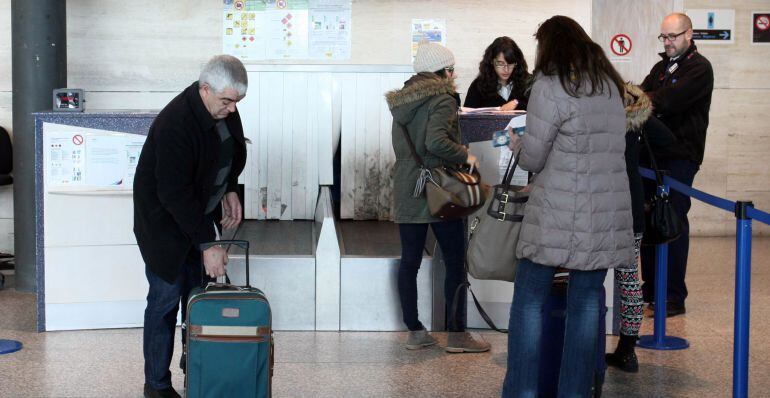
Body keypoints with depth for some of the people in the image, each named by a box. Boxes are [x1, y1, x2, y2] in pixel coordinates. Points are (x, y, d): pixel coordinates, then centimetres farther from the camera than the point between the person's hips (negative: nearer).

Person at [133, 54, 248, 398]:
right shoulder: (175, 124, -32)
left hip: (200, 212, 8)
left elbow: (233, 152, 15)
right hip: (165, 219, -7)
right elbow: (174, 194, -31)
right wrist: (207, 244, -29)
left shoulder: (225, 108, -7)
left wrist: (230, 190, 1)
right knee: (166, 298, -2)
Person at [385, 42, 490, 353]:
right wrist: (465, 156, -12)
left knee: (409, 262, 8)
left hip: (406, 193, 7)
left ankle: (414, 332, 12)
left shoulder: (402, 101, 11)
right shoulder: (442, 99, -11)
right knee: (455, 263, 3)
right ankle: (457, 334, 6)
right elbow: (436, 141, -26)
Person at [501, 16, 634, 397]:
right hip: (607, 214, 6)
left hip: (559, 215, -6)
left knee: (530, 297, 4)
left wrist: (519, 146, 14)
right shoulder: (610, 84, 13)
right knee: (587, 298, 9)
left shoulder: (550, 87, -9)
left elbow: (532, 159, -8)